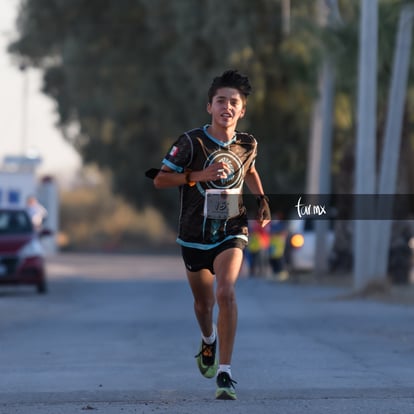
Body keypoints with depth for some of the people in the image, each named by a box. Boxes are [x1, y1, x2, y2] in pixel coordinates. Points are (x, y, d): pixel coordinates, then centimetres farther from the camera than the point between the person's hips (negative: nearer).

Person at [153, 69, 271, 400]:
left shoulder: (247, 144, -2)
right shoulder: (192, 142, -13)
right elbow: (160, 179, -11)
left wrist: (262, 199, 7)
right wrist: (199, 175, -24)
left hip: (231, 231, 0)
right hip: (195, 235, 0)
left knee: (226, 293, -24)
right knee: (203, 303, 16)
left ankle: (225, 372, -22)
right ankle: (208, 340, 54)